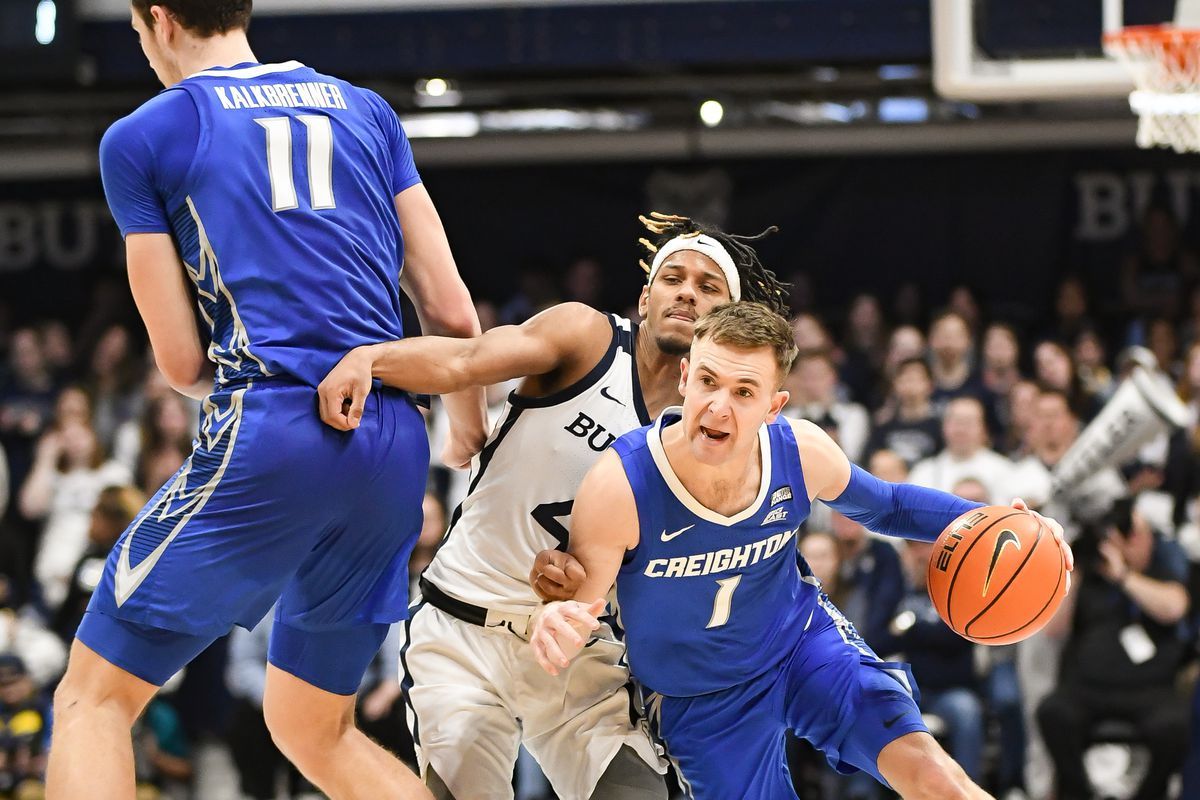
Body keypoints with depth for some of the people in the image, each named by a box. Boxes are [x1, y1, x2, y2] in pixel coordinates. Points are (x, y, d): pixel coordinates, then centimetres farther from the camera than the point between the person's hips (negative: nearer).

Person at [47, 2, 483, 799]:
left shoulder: (142, 137, 6)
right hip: (395, 450, 6)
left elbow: (182, 362, 6)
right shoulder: (367, 111, 19)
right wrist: (472, 437, 30)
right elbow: (452, 311, 14)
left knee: (94, 699, 4)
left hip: (267, 439, -6)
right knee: (316, 731, 22)